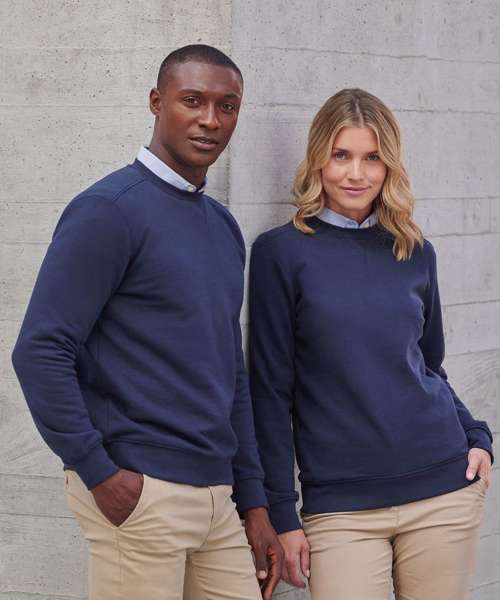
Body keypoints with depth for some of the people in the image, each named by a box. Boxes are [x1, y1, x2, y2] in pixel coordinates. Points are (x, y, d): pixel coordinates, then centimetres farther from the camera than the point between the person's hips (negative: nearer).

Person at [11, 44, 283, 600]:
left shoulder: (223, 225, 15)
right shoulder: (109, 209, -9)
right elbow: (40, 351, -14)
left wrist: (254, 500, 16)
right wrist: (98, 472, -14)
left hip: (216, 494, 7)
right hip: (141, 492, -7)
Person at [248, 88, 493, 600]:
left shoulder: (415, 253, 8)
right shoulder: (281, 252, -3)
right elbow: (270, 389, -3)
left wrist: (476, 438, 3)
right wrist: (281, 516, -5)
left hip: (444, 491, 3)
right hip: (341, 506, -3)